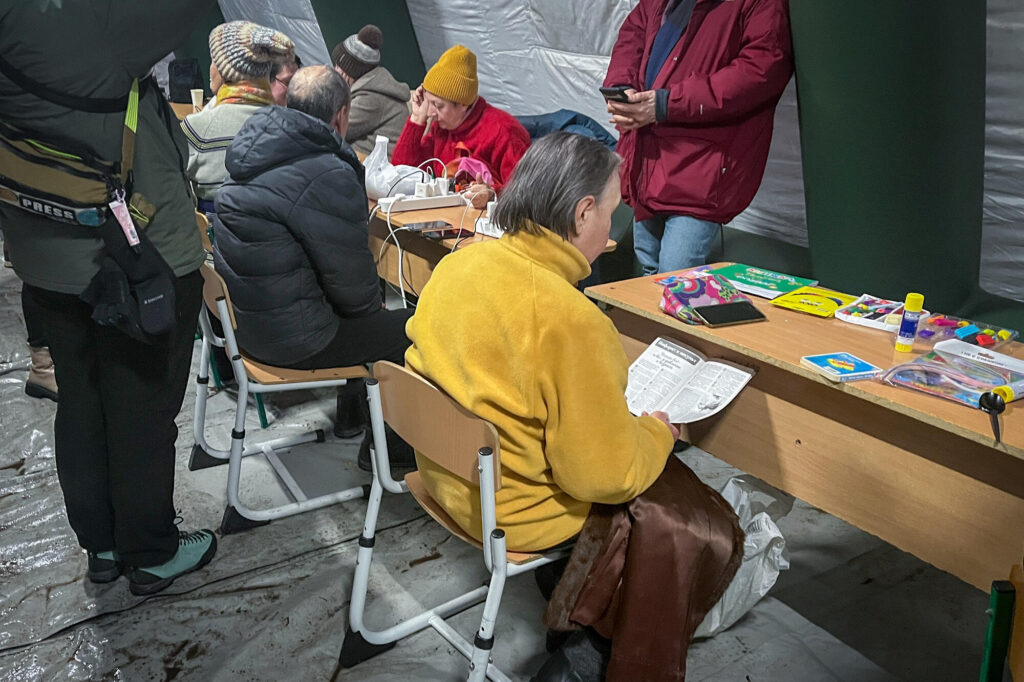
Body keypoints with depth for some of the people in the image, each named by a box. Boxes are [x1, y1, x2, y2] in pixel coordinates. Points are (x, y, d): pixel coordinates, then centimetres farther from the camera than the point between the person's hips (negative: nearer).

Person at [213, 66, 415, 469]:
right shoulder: (327, 178, -25)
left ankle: (351, 416, 43)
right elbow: (351, 281, -18)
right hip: (289, 336, -10)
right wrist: (372, 307, 5)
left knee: (374, 315, 28)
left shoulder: (258, 147, 5)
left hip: (245, 313, 10)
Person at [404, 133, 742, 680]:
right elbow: (607, 476, -26)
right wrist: (659, 430, -5)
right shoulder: (570, 321, -32)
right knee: (709, 531, 9)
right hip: (518, 516, -8)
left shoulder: (457, 263, -8)